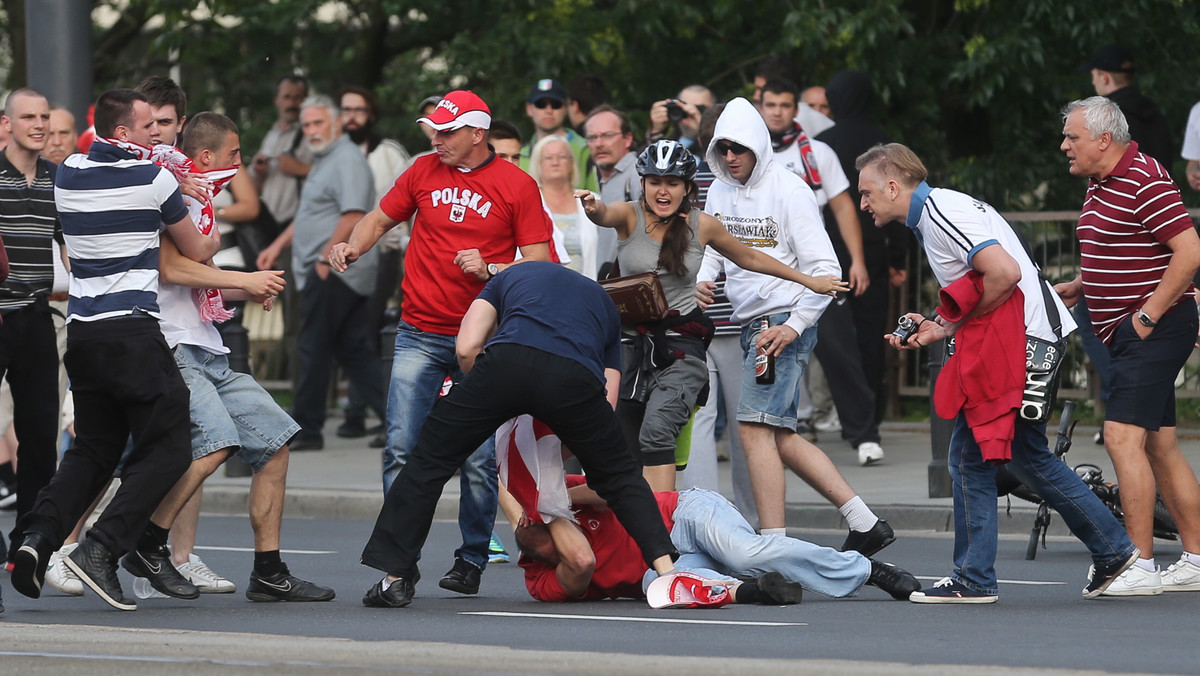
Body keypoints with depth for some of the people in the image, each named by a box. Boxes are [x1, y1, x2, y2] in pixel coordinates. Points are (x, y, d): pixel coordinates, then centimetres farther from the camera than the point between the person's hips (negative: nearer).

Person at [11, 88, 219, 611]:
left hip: (81, 329, 7)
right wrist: (211, 239, 30)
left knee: (92, 448, 16)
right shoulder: (152, 179, -7)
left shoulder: (68, 175, 9)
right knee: (167, 450, 0)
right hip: (132, 329, -7)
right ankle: (101, 549, -14)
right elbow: (196, 253, 6)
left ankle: (39, 537, -5)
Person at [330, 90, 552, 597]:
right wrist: (353, 247, 3)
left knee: (479, 460, -3)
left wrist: (488, 270, -16)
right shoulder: (425, 171, 9)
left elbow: (538, 264, -1)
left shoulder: (516, 186, 0)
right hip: (420, 335, 2)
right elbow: (381, 218, 22)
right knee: (401, 450, -7)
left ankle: (472, 560, 10)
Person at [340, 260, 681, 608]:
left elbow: (466, 349, 18)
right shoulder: (604, 304, 40)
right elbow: (607, 401, 29)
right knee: (618, 476, 25)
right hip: (575, 378, 1)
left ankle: (396, 577, 13)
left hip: (509, 361, -1)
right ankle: (666, 565, 13)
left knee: (429, 460, 15)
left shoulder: (510, 275, 37)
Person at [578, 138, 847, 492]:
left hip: (680, 346, -2)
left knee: (656, 430, -24)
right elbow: (605, 215, -27)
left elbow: (748, 257, 17)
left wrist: (809, 281, 22)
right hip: (630, 340, 2)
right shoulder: (630, 215, -3)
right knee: (624, 449, 6)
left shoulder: (702, 225, 1)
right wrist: (592, 206, -52)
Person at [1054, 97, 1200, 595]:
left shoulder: (1145, 181, -16)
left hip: (1154, 329, -10)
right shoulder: (1100, 185, 15)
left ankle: (1141, 566, -14)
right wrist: (1074, 288, 11)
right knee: (1159, 446, 11)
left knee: (1123, 437, -15)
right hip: (1126, 332, 10)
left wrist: (1148, 315, -19)